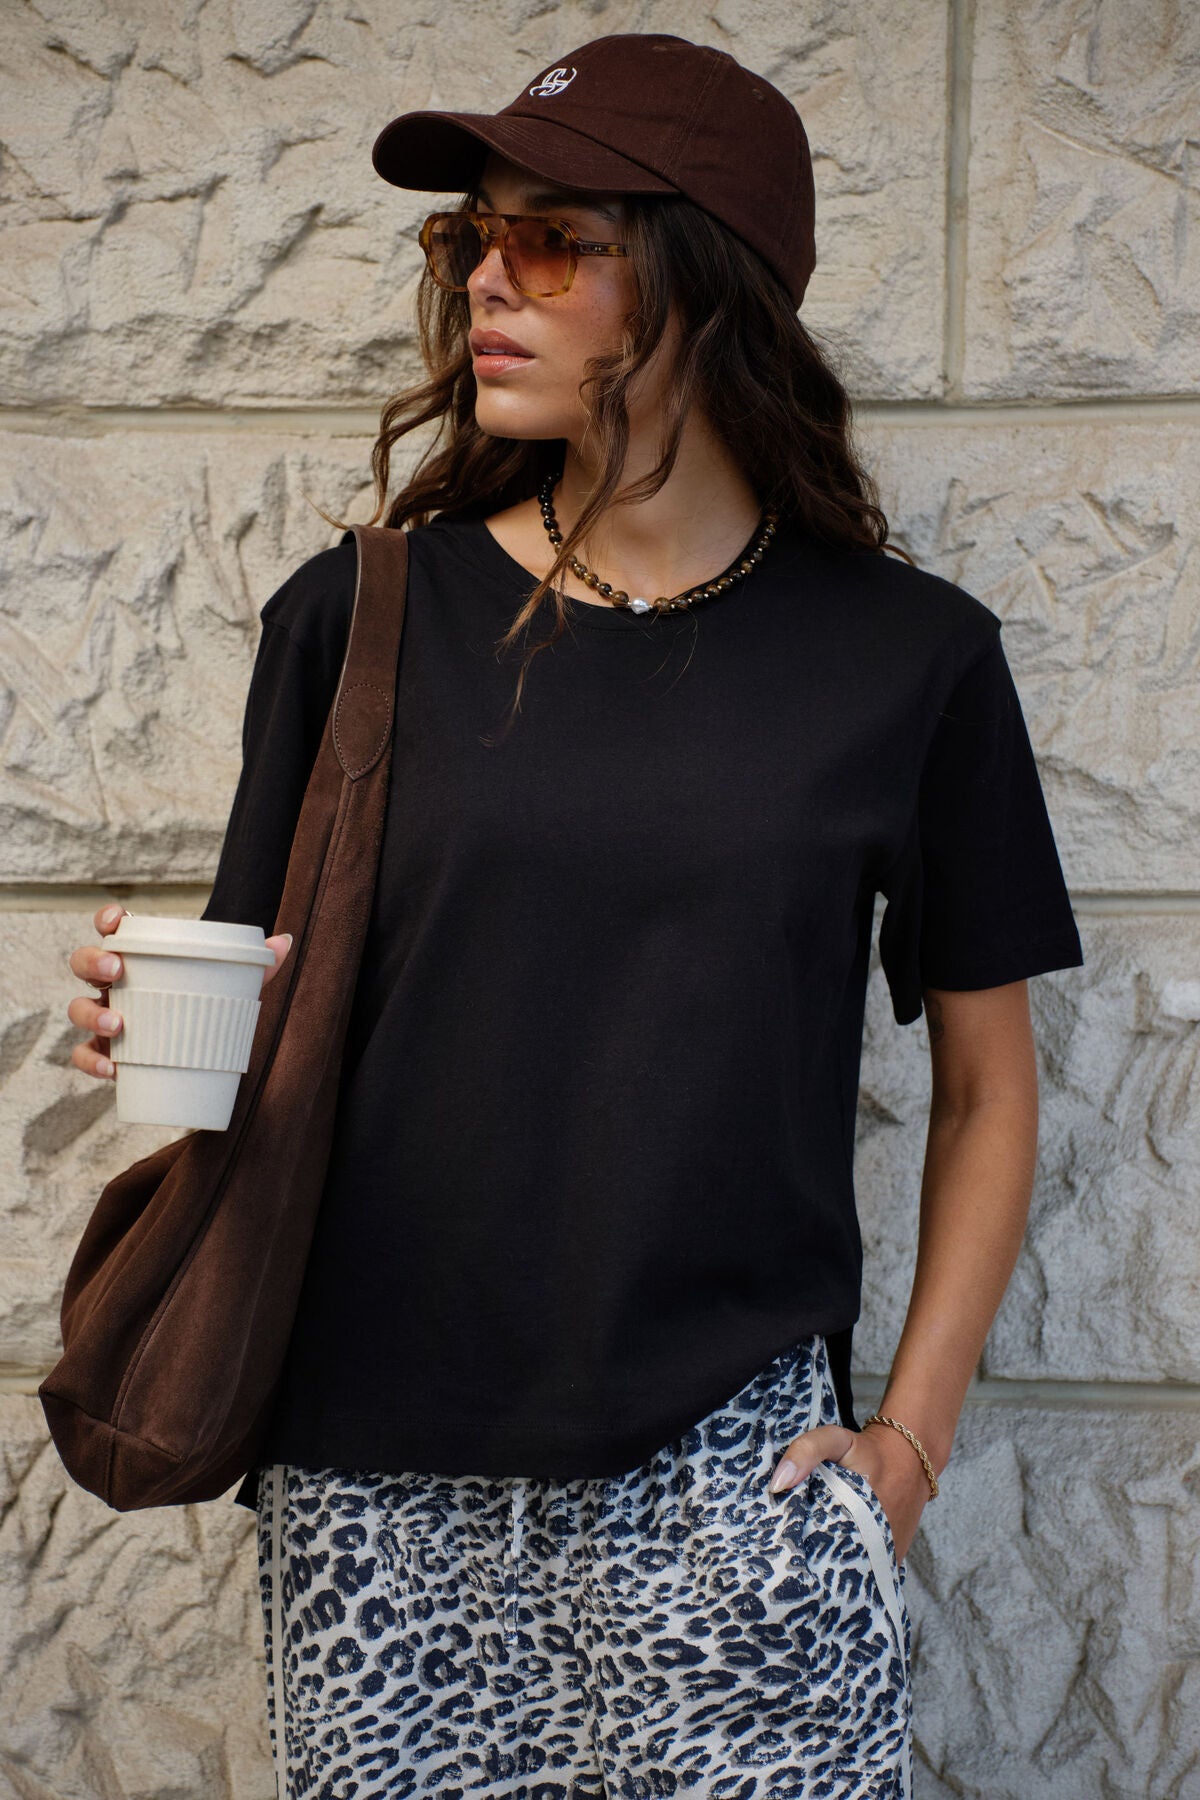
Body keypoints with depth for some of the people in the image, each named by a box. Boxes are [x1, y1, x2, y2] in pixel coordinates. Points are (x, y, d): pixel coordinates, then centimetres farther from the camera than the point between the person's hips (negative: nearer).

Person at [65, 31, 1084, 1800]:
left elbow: (987, 1084, 6)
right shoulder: (364, 616, 2)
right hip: (378, 1477, 1)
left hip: (726, 1464, -1)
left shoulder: (905, 655, 0)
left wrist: (910, 1430, 0)